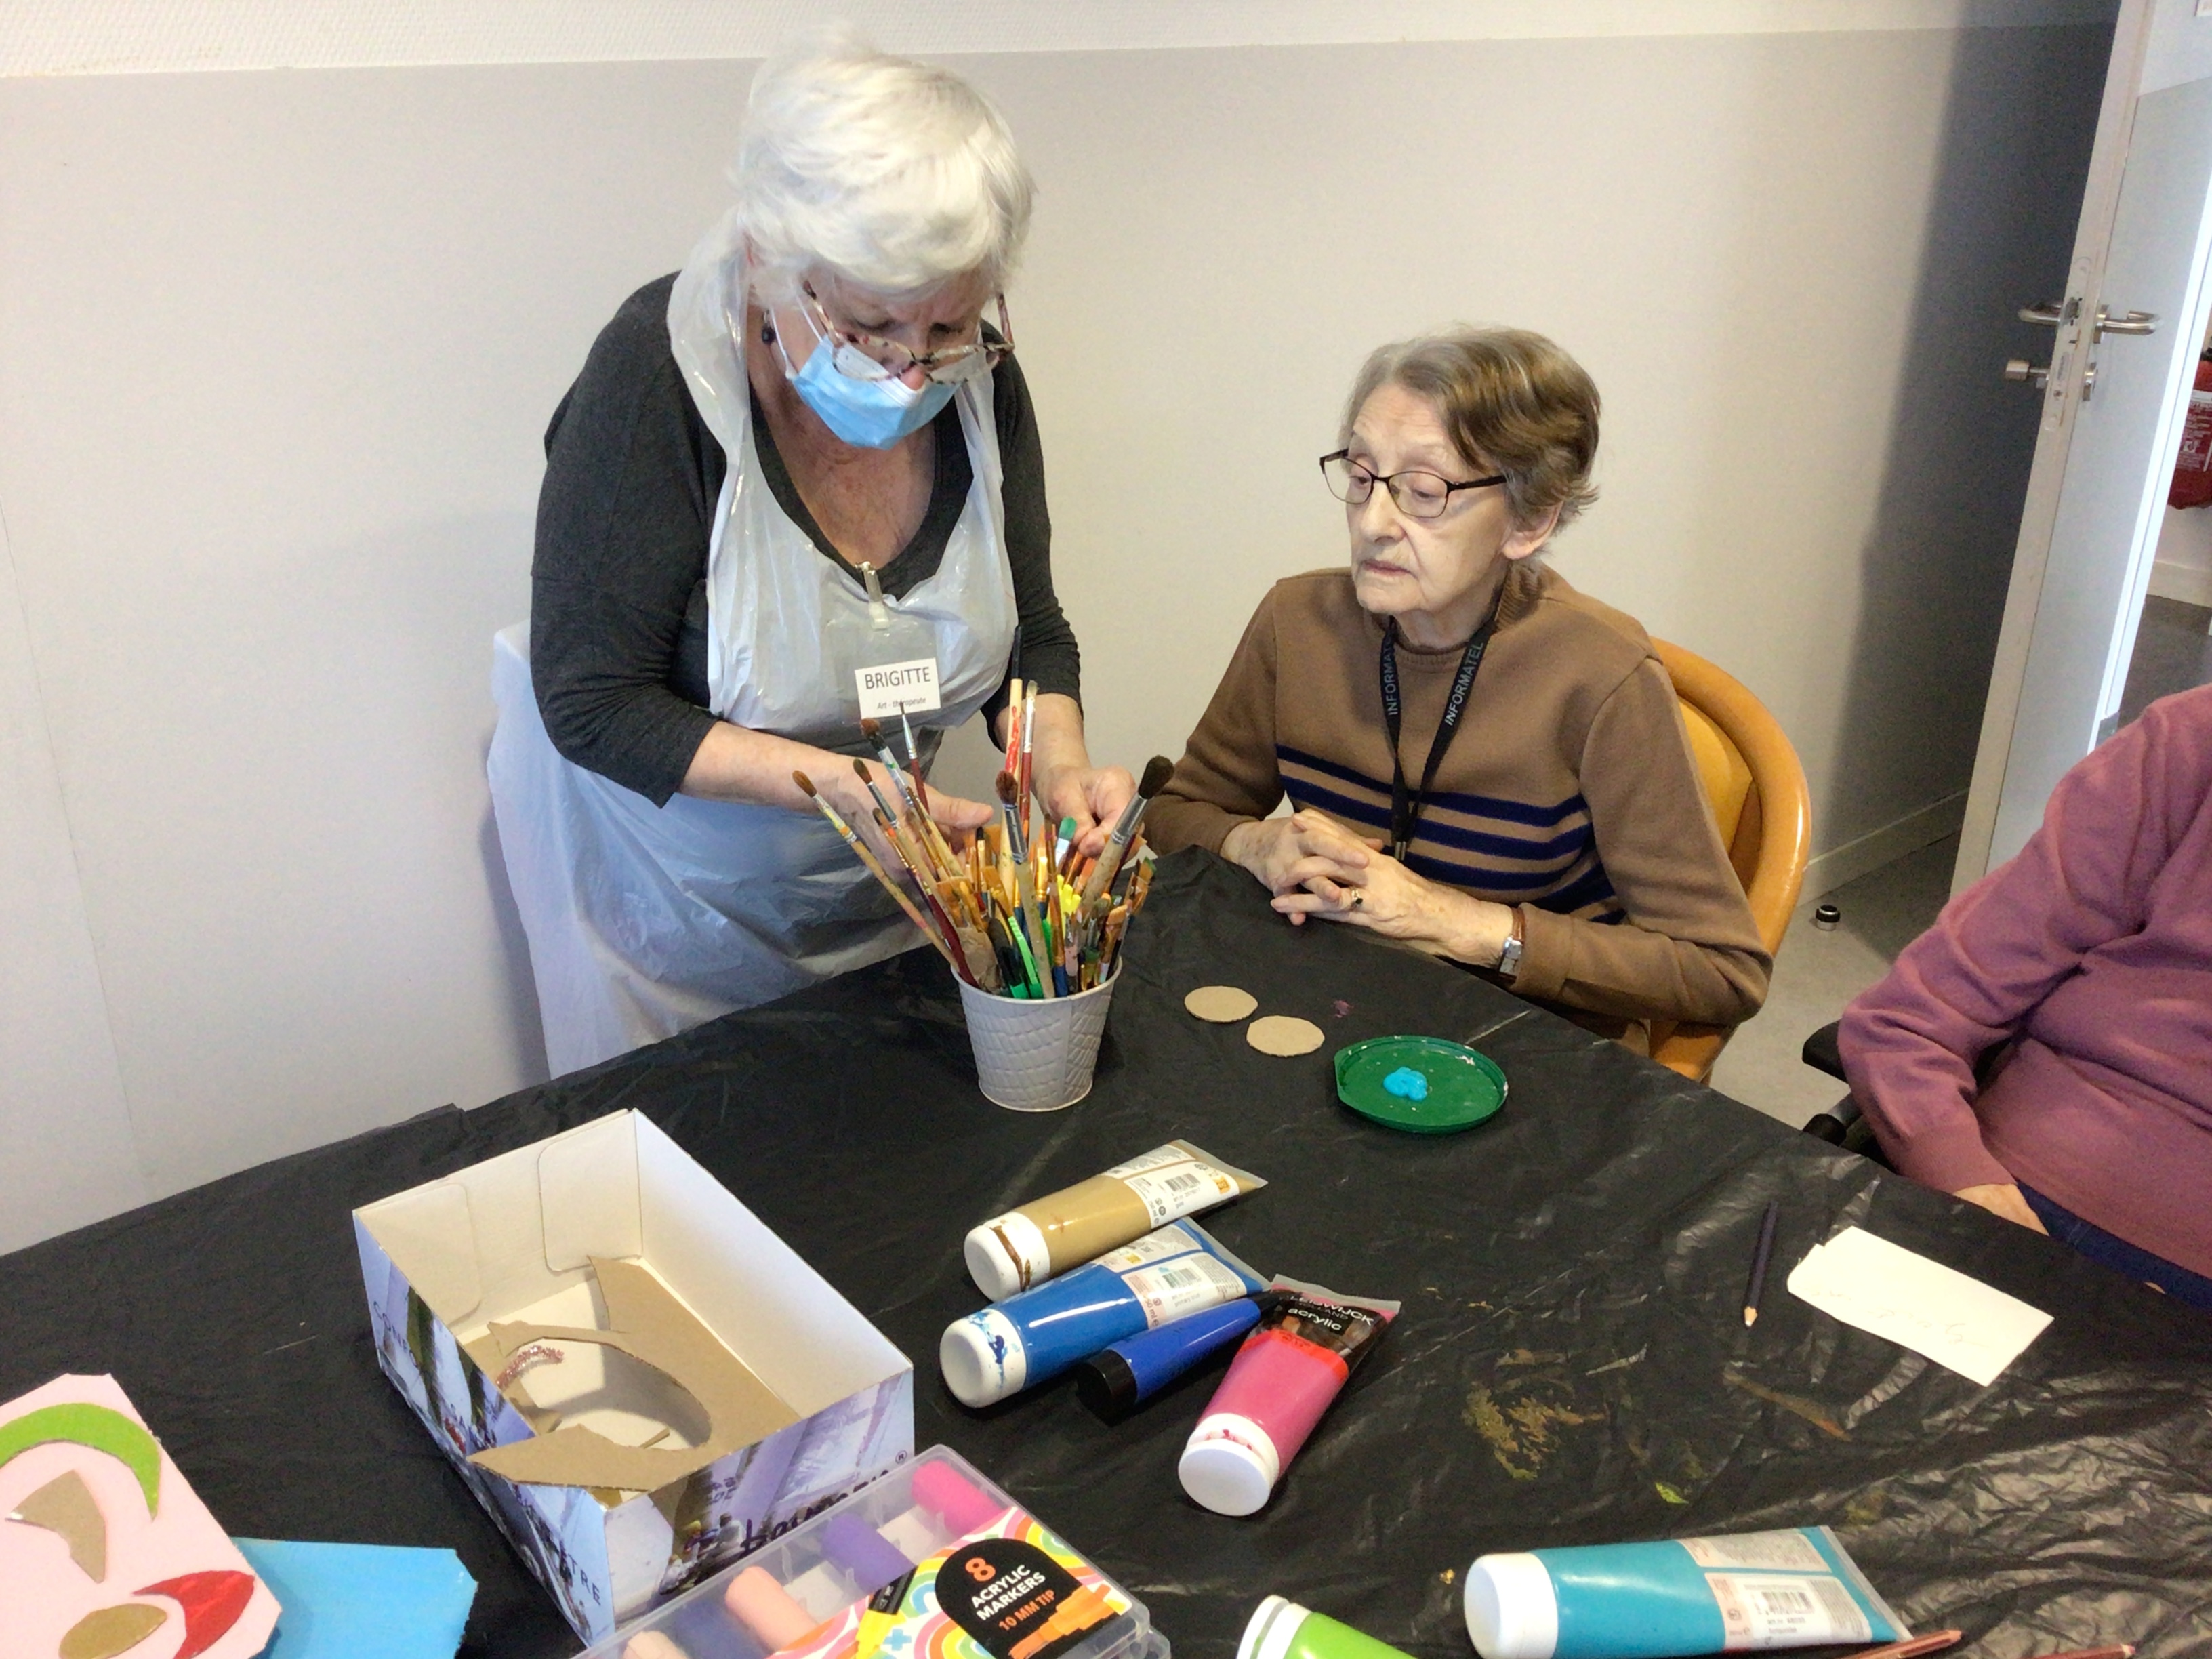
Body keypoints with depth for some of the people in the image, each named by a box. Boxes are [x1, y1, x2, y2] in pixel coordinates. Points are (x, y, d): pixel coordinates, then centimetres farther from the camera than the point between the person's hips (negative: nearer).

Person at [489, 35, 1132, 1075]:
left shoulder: (976, 375, -13)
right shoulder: (656, 374, -27)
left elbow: (1031, 635, -3)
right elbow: (593, 706, -25)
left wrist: (1060, 771, -23)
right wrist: (837, 783, -35)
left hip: (874, 887, 4)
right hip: (667, 898, -4)